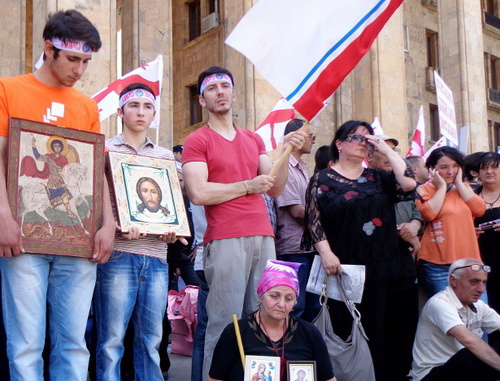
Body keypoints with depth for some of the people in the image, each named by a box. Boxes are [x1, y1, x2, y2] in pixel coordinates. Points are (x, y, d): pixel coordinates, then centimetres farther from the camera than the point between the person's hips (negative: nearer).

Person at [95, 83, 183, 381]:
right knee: (112, 339, -3)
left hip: (157, 256, 4)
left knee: (152, 339, 7)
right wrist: (114, 226, -17)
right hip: (118, 253, -4)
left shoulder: (166, 156, 19)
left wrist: (173, 230, 2)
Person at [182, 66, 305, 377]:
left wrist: (286, 153, 0)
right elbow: (198, 193, -11)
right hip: (225, 240, -5)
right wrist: (248, 185, -5)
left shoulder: (254, 139, 20)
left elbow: (275, 190, 15)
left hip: (263, 237, 6)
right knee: (225, 324, -5)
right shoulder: (197, 141, 3)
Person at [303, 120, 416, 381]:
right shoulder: (322, 180, 4)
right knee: (348, 337, -3)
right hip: (346, 271, -4)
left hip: (383, 270, 4)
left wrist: (386, 149, 4)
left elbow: (408, 183, -1)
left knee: (384, 335, 5)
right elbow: (313, 219, -4)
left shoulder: (377, 178, 16)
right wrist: (326, 253, -17)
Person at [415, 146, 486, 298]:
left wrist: (459, 182, 2)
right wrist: (441, 186, -5)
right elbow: (428, 214, -16)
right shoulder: (424, 190, 4)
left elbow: (479, 210, 1)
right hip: (437, 266, -5)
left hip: (469, 262, 5)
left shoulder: (463, 188, 19)